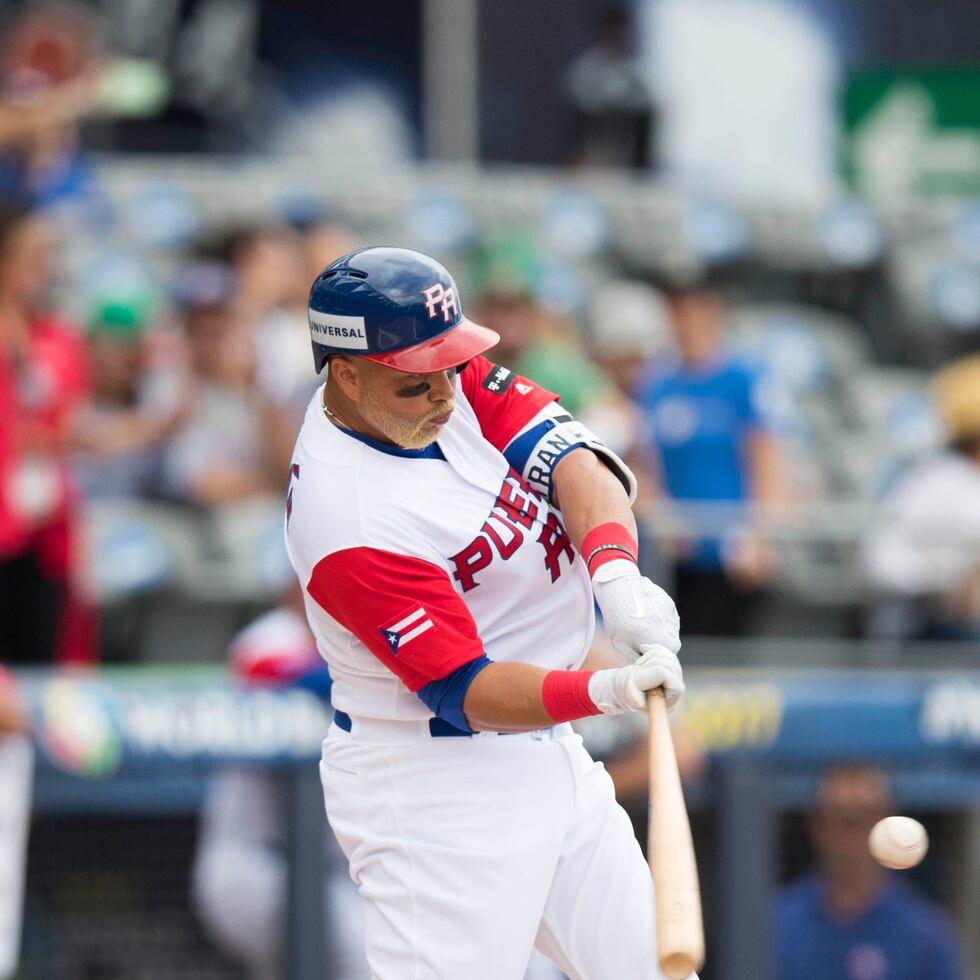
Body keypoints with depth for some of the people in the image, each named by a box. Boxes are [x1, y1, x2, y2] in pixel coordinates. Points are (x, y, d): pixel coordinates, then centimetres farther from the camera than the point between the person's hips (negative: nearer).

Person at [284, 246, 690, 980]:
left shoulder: (448, 376, -2)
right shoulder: (348, 521, -26)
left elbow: (568, 454, -12)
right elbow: (466, 693, -26)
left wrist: (616, 574, -31)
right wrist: (607, 692, -41)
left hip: (549, 755, 9)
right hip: (435, 795, -9)